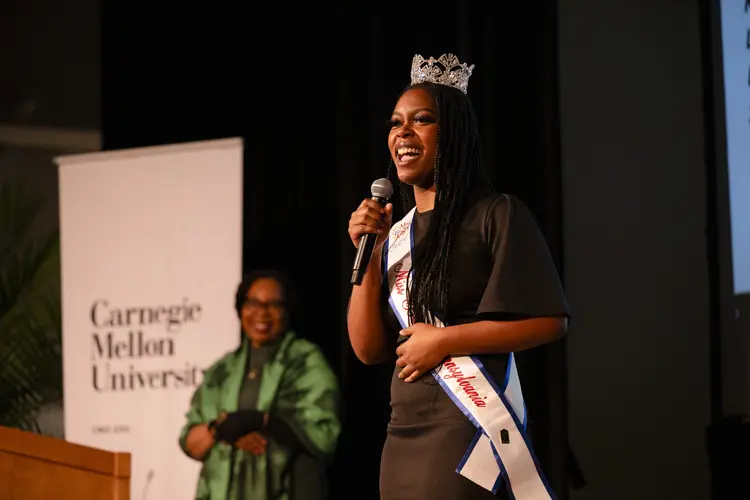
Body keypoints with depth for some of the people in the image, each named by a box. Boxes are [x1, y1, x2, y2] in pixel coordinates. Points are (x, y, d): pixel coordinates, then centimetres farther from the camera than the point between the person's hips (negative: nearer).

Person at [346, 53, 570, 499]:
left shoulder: (497, 214, -4)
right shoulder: (396, 235, 12)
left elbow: (550, 321, -12)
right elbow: (369, 350, 7)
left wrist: (444, 341, -14)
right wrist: (368, 255, -2)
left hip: (469, 426, -6)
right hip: (402, 436, 6)